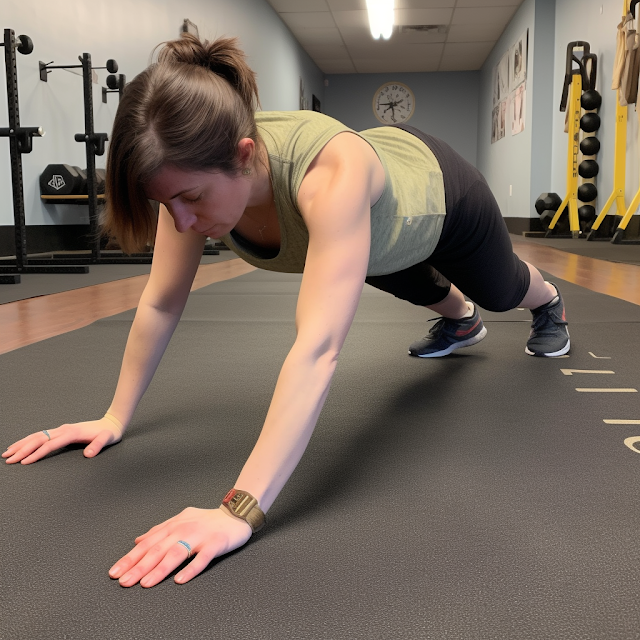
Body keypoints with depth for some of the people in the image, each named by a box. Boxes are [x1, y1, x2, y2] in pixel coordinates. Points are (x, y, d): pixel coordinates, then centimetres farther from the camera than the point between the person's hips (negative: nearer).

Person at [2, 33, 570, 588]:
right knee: (420, 290, 35)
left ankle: (548, 301, 67)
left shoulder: (332, 173, -54)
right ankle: (461, 321, 72)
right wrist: (116, 418, -24)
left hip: (439, 194, -4)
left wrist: (240, 511, -64)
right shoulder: (197, 168, -35)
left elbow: (318, 348, -61)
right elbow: (160, 303, -26)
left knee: (499, 292, 29)